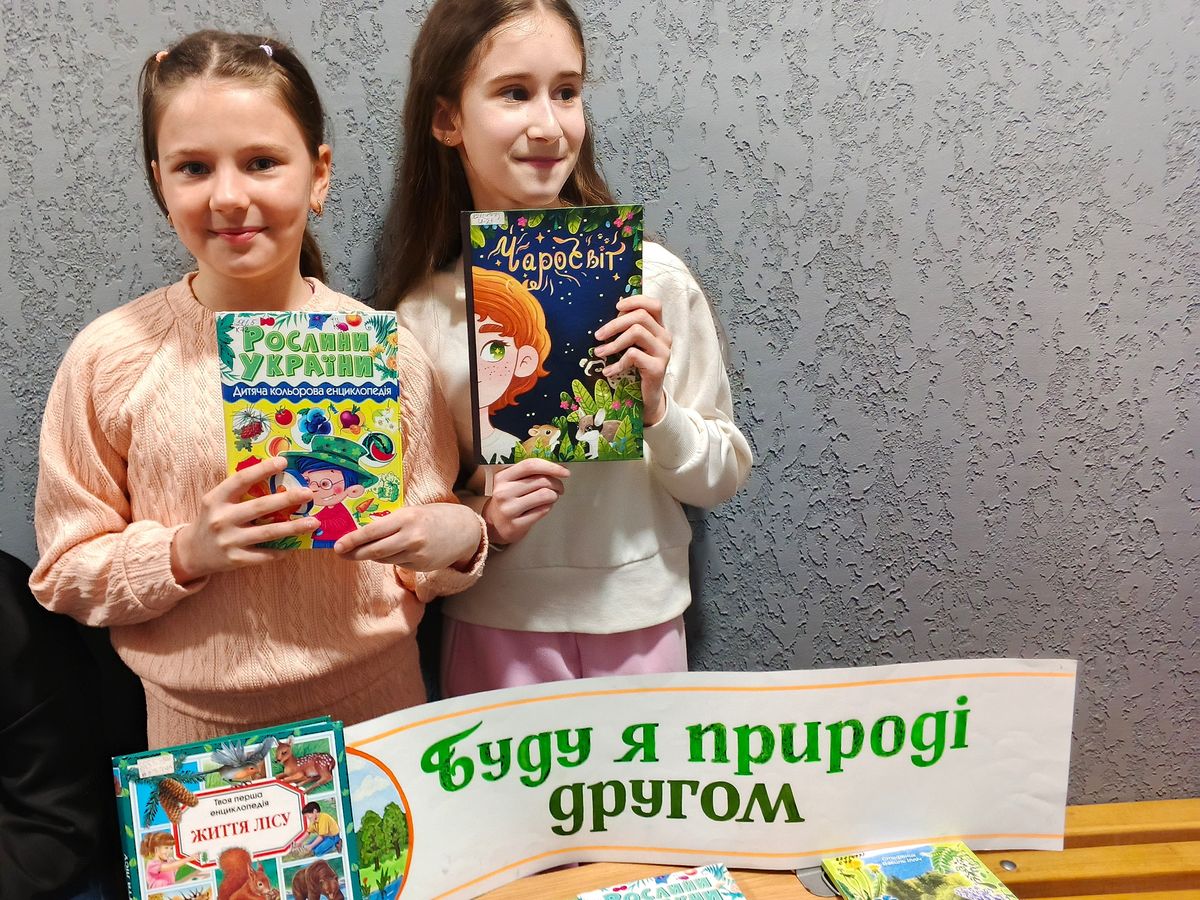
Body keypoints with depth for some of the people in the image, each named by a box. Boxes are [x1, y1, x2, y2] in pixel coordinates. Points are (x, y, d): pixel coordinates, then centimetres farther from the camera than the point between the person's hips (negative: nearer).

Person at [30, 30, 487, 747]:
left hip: (382, 711, 1)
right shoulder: (110, 358, -10)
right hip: (199, 733, 0)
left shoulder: (387, 347, -8)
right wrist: (188, 552, -20)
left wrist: (458, 538, -20)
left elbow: (428, 569, 1)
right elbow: (66, 573, -3)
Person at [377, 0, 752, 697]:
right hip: (495, 626, 0)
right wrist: (479, 519, -17)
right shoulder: (422, 307, -8)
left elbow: (723, 476, -3)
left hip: (642, 620, 0)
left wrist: (655, 410, -20)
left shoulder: (655, 278, -10)